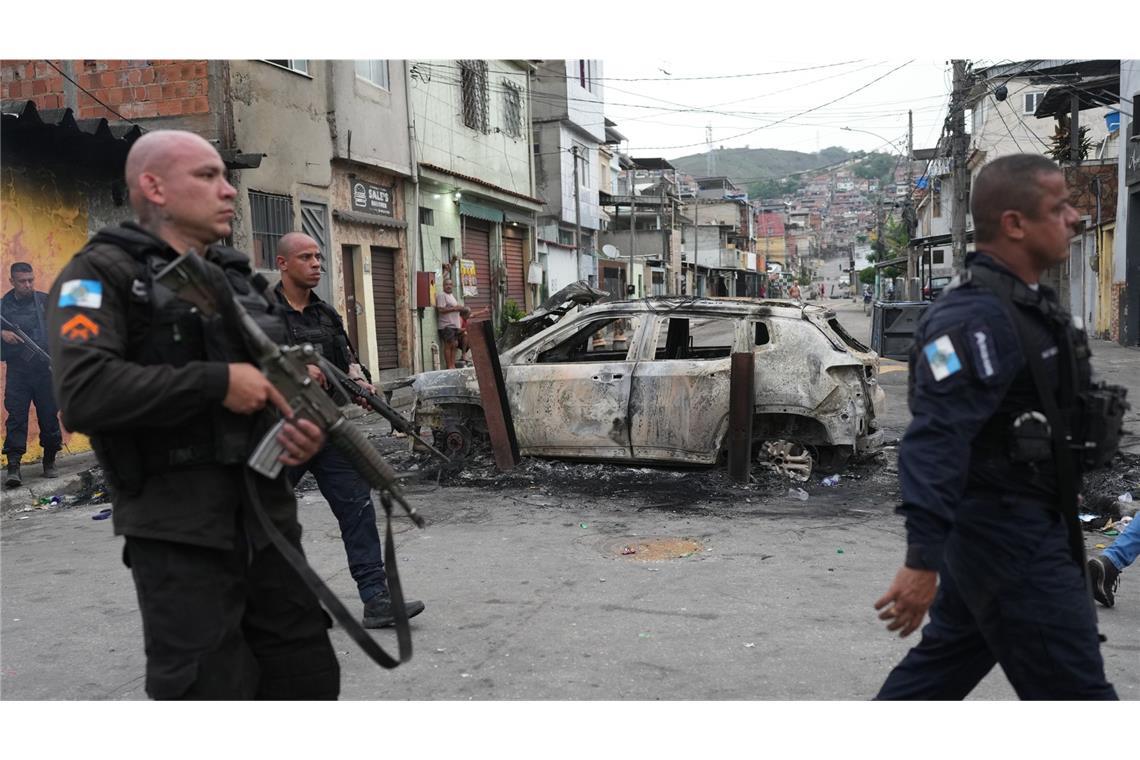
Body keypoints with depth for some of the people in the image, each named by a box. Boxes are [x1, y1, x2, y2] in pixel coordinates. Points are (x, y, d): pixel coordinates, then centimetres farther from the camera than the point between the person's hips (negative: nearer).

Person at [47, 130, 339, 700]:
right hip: (179, 534, -6)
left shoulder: (237, 279, 17)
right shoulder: (102, 274, -5)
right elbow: (84, 392, -21)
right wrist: (216, 382, -19)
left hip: (269, 518, 7)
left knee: (309, 681, 14)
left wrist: (307, 426, 0)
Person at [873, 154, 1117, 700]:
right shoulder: (976, 317, -22)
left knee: (945, 662, 19)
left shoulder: (1027, 304, 11)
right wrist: (923, 559, -34)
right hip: (1008, 537, -10)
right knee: (1075, 691, 2)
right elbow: (935, 440, -30)